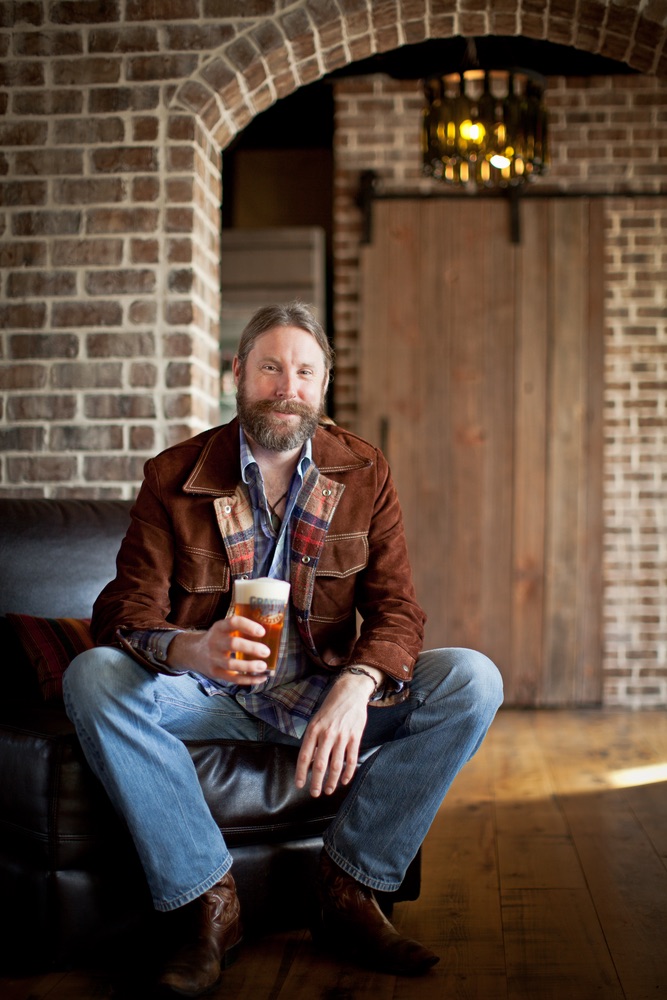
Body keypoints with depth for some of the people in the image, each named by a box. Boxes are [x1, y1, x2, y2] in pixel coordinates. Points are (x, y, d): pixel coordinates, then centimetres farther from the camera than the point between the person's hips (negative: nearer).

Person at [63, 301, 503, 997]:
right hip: (211, 697, -1)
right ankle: (208, 900, -20)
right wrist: (189, 649, -36)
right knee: (92, 677, -30)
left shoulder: (364, 475, 1)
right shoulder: (175, 476, -3)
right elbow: (124, 611, -10)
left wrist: (356, 687, -30)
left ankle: (348, 890, -13)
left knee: (472, 680, -21)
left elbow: (395, 607, -6)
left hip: (323, 694, 2)